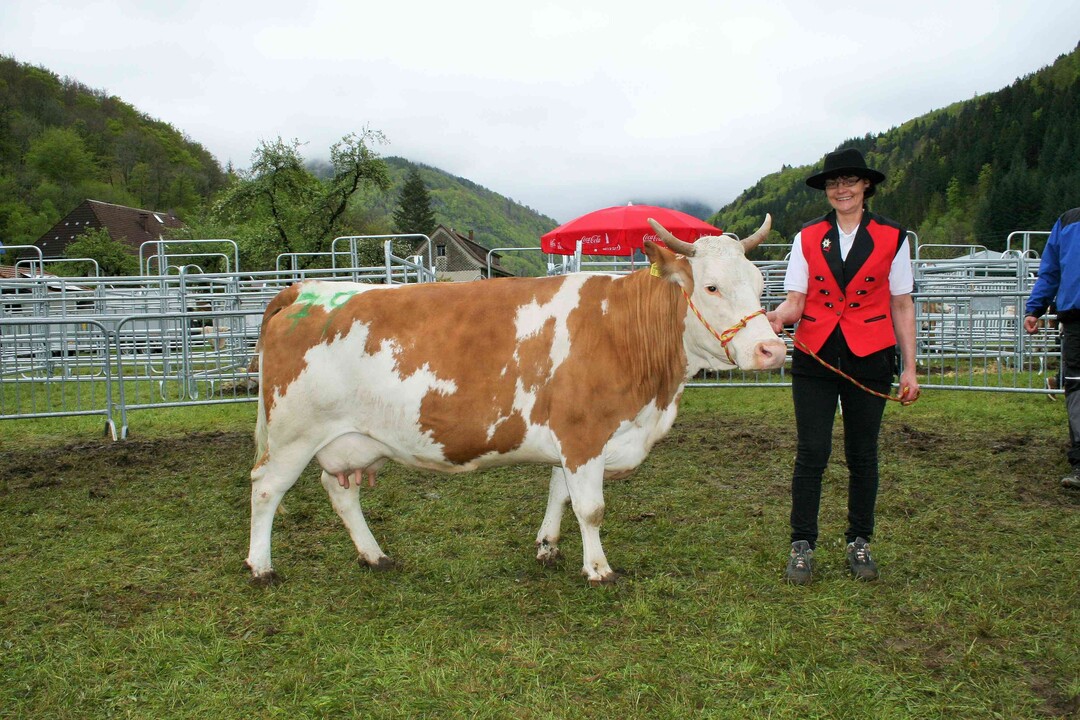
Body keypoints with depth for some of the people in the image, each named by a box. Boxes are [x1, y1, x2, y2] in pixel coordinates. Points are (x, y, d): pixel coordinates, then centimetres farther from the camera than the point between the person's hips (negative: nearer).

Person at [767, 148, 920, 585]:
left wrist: (909, 368, 3)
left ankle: (859, 543, 25)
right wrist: (777, 317, -25)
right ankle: (802, 545, 11)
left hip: (869, 360, 0)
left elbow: (902, 307, 6)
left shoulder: (891, 238, 3)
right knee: (812, 453, -2)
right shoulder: (807, 238, 5)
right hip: (814, 358, 0)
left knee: (862, 455, 9)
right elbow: (795, 301, -2)